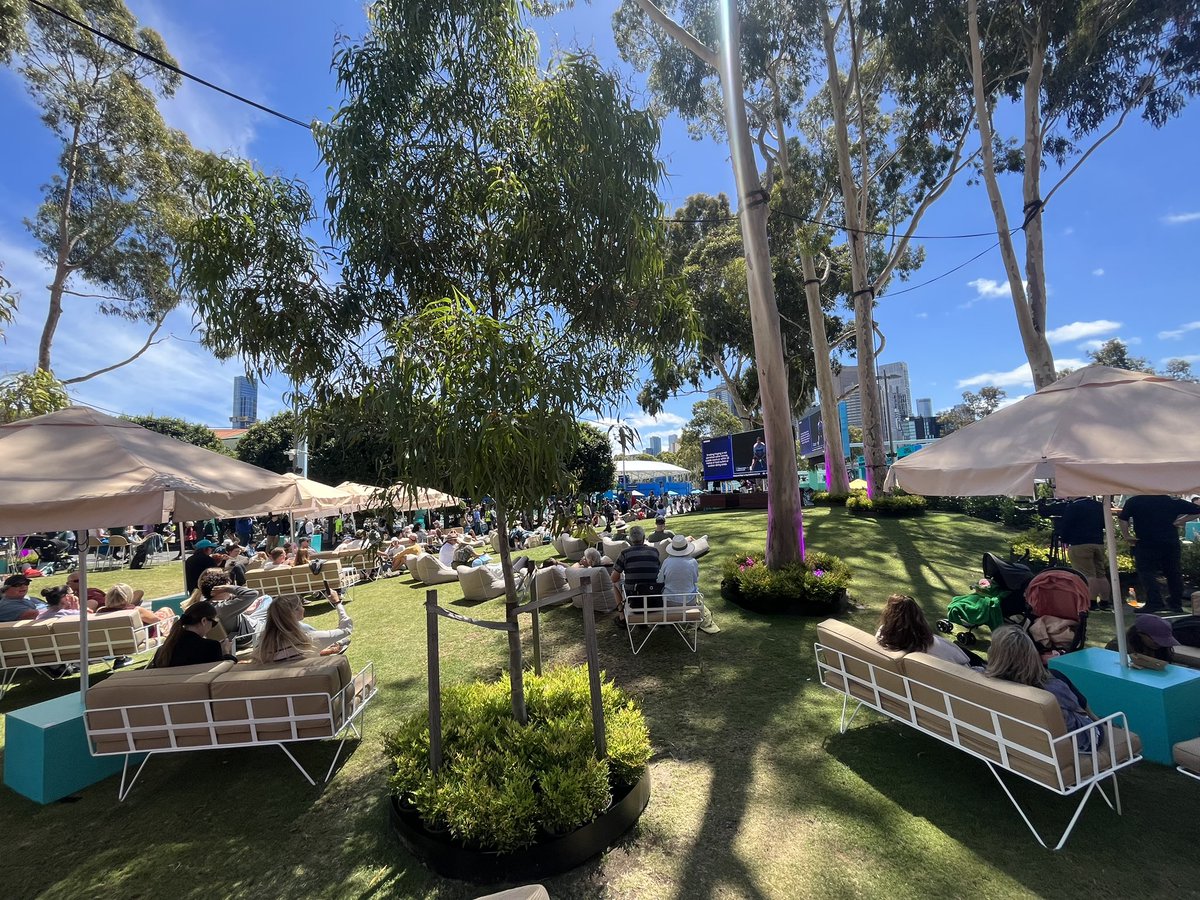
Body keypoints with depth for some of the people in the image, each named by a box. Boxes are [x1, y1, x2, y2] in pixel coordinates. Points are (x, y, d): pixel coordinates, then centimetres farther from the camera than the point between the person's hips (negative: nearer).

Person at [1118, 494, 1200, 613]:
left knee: (1146, 573, -2)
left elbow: (1122, 519, -12)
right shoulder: (1174, 501, 6)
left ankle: (1155, 603, -9)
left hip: (1145, 544, -4)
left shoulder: (1134, 501, -4)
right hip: (1171, 544, 4)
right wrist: (1179, 521, 9)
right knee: (1173, 574, 14)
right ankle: (1176, 604, 22)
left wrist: (1127, 536, -2)